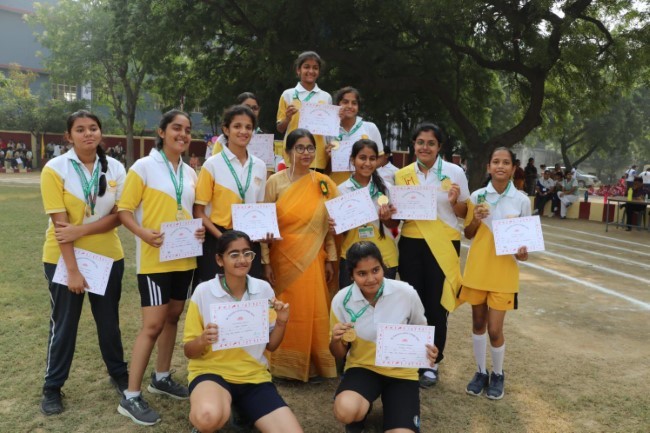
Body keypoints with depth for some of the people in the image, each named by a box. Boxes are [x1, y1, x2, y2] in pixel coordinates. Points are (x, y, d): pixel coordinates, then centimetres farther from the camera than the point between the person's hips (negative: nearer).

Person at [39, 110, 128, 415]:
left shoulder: (115, 168, -2)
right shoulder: (55, 169, -11)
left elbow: (118, 215, -6)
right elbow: (60, 223, -15)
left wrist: (81, 230, -20)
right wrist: (72, 269, -17)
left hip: (107, 256, 2)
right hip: (64, 258, -2)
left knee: (109, 321, 13)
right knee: (64, 324, 9)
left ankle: (119, 374, 33)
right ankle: (52, 387, 27)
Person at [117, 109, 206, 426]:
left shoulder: (190, 173, 10)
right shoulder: (143, 167, -7)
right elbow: (124, 210, -9)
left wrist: (201, 229, -3)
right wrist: (144, 233, -26)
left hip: (184, 257, 6)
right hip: (154, 258, -6)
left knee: (173, 317, 15)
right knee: (153, 324, -7)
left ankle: (162, 377, 33)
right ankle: (130, 397, 5)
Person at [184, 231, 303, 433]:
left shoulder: (264, 290, -1)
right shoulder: (203, 292, -10)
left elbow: (270, 345, 7)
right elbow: (189, 351, -4)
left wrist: (281, 322, -12)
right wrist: (203, 340, -26)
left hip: (254, 376, 3)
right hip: (212, 371, -3)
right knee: (209, 417, -37)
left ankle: (244, 410, 11)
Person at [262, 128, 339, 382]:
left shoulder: (324, 183, 4)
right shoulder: (275, 182, -3)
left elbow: (331, 225, 8)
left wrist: (331, 259, 5)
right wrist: (266, 261, -6)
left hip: (313, 259, 2)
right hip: (283, 258, -2)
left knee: (312, 310, 5)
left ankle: (311, 364, 22)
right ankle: (286, 365, 21)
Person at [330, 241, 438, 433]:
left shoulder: (407, 293, -16)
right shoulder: (341, 300, -14)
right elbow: (339, 355, -2)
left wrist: (428, 349, -17)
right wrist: (336, 340, -25)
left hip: (401, 371, 0)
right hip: (363, 367, 0)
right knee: (344, 411, -31)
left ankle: (392, 404, 14)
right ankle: (362, 408, 6)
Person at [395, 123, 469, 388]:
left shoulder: (455, 172, -3)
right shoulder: (402, 175, 4)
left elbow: (463, 214, 2)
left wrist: (455, 202, -19)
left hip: (443, 246, -2)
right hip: (411, 245, 2)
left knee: (436, 304, 5)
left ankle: (432, 363, 21)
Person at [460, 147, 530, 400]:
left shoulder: (521, 200, -3)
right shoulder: (477, 196, 0)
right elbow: (468, 235, 7)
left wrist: (522, 252, -14)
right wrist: (476, 219, -13)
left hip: (504, 270, -2)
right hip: (477, 268, 2)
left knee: (495, 329, -1)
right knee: (478, 322, 13)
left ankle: (498, 374, 25)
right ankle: (481, 372, 31)